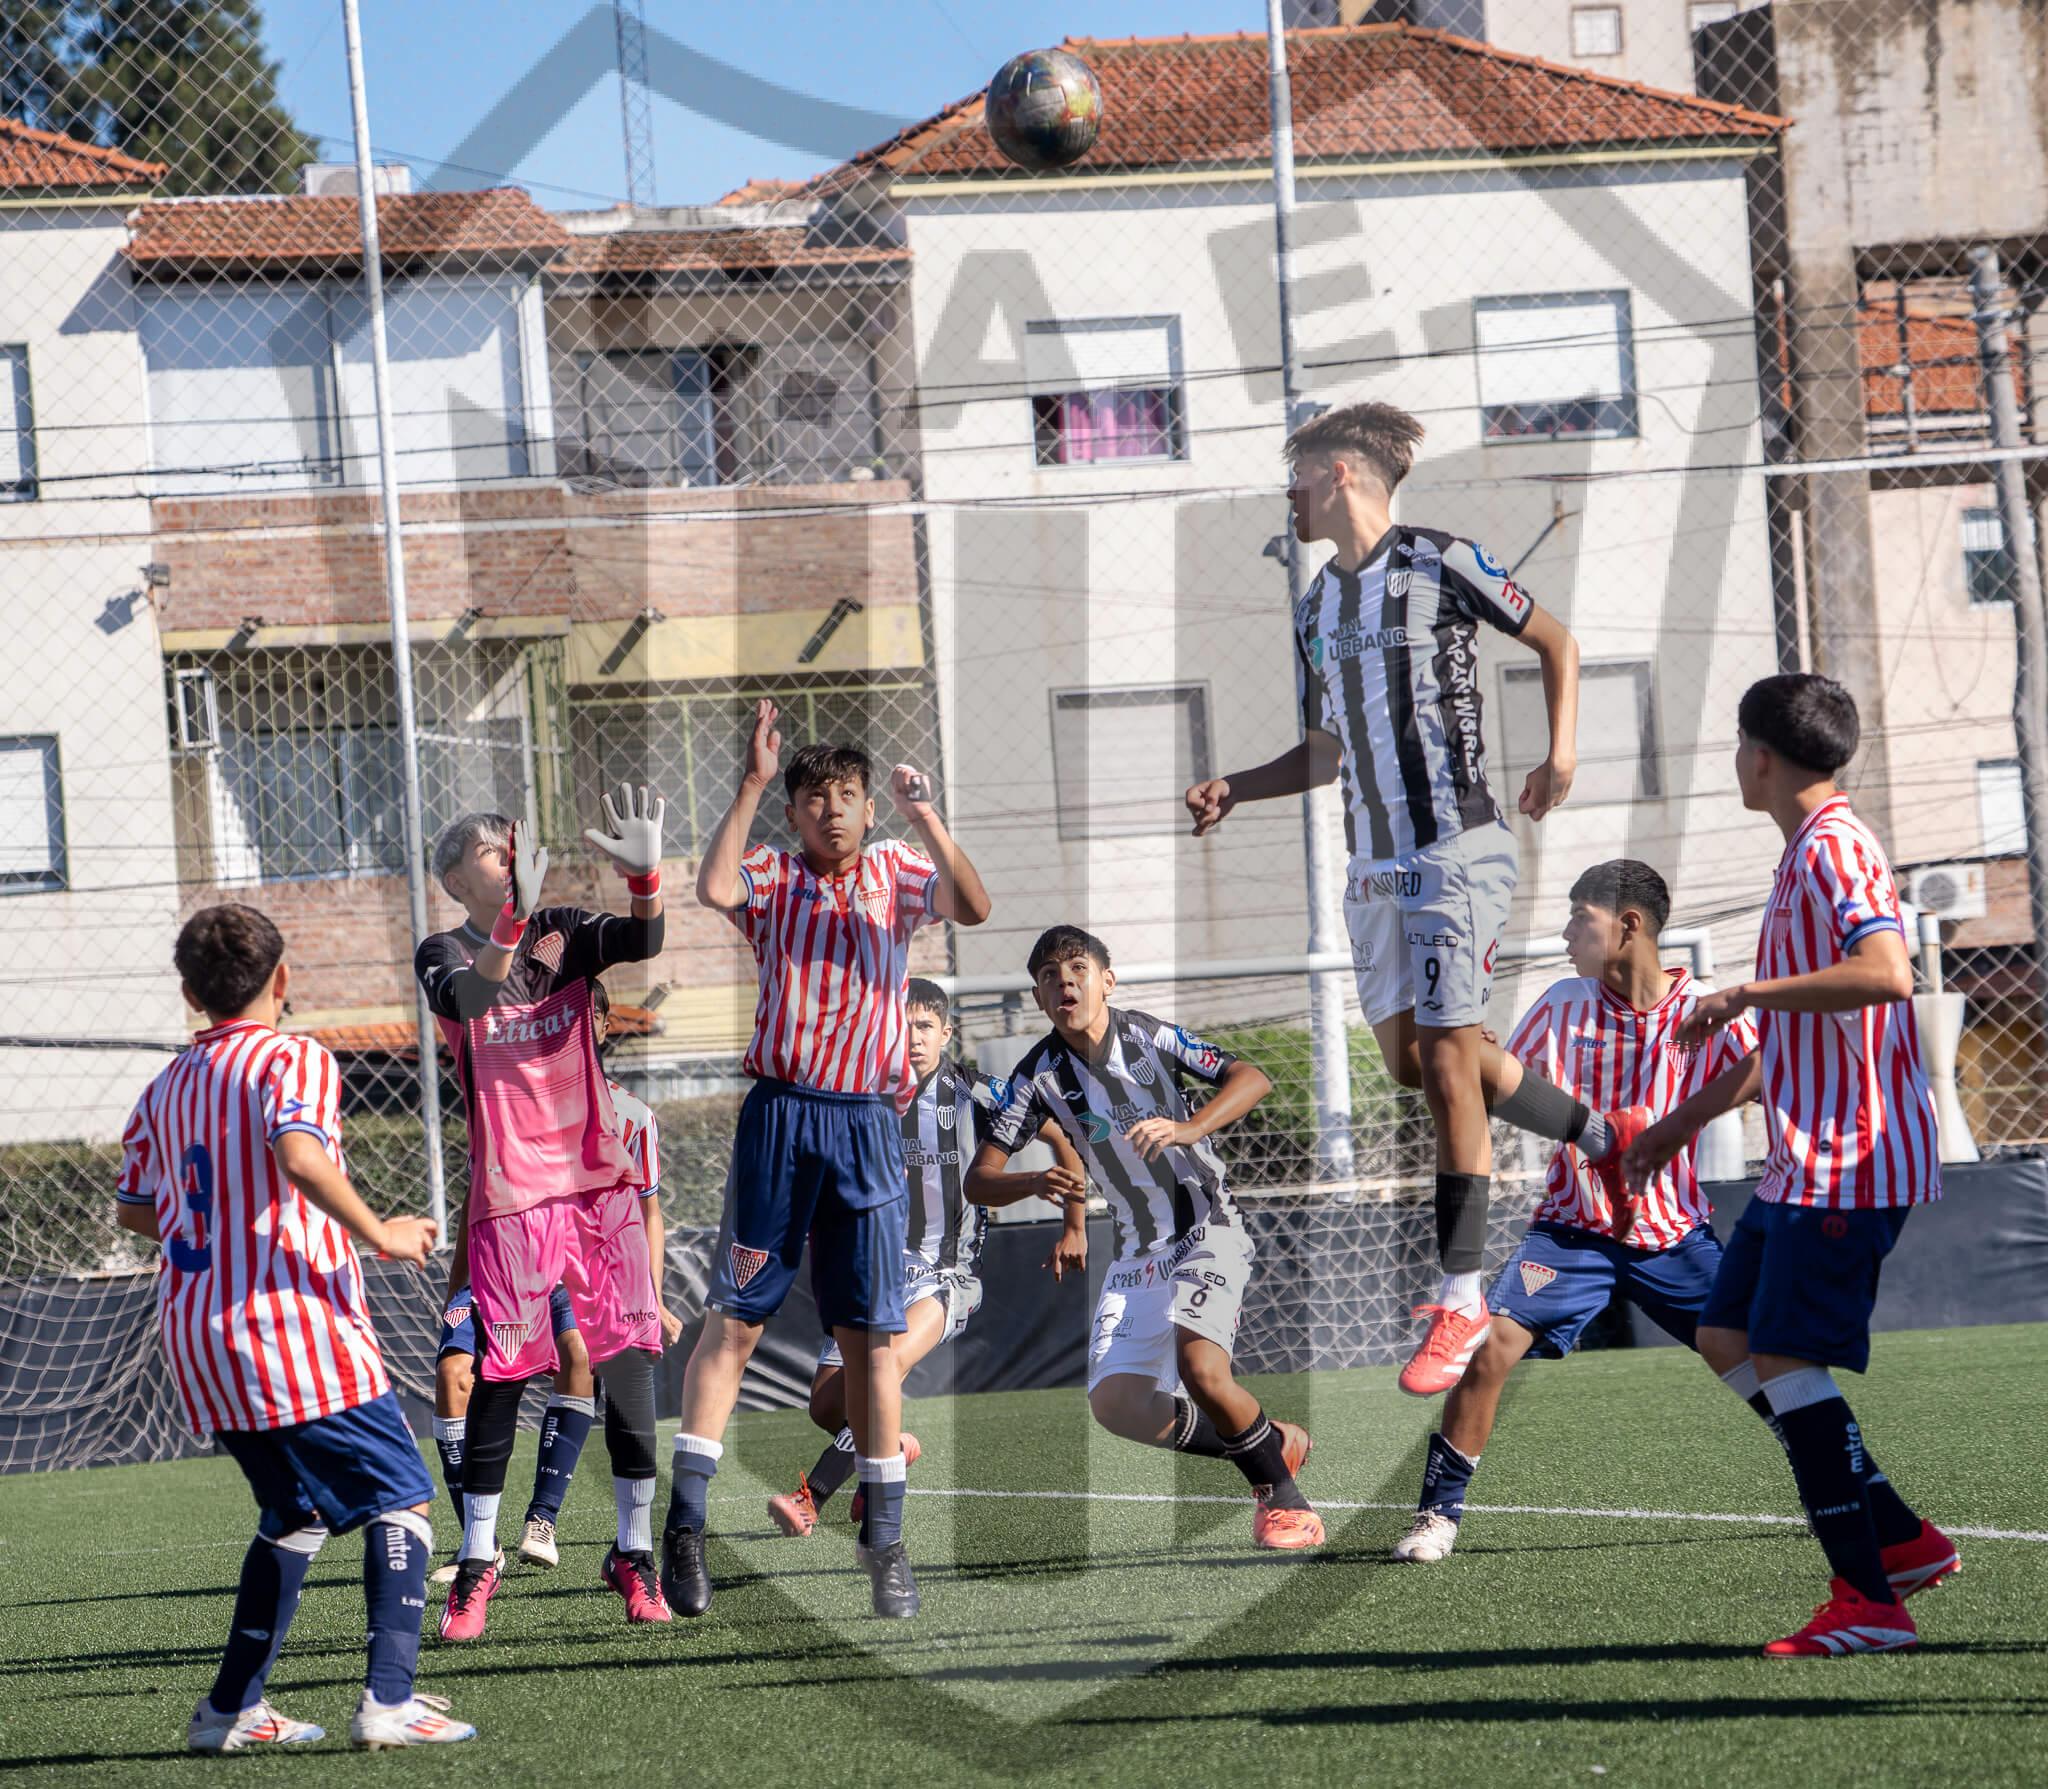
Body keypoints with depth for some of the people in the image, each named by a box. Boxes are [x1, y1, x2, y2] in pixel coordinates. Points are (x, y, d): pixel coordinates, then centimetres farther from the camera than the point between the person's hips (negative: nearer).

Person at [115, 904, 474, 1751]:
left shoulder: (166, 1089, 13)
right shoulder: (292, 1060, -7)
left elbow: (133, 1209, 20)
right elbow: (299, 1152, -26)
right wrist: (379, 1235, -16)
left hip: (199, 1345, 7)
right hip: (297, 1328, -7)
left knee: (293, 1514, 21)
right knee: (401, 1498, 2)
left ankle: (232, 1707, 17)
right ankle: (388, 1697, -12)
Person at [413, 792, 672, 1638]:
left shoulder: (566, 932, 8)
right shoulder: (445, 951, -1)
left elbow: (642, 941, -11)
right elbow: (468, 996, -25)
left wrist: (645, 876, -30)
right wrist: (515, 920, -40)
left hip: (599, 1177, 3)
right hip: (509, 1188, -3)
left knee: (628, 1354, -2)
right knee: (502, 1369, -2)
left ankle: (635, 1552, 7)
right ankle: (476, 1562, 8)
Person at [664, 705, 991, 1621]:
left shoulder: (895, 874, 11)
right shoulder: (772, 878, 5)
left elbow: (971, 907, -8)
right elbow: (714, 888, -17)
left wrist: (926, 816, -19)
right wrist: (751, 784, -18)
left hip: (867, 1125, 2)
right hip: (778, 1115, -2)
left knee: (872, 1332, 3)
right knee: (733, 1317, -5)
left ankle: (883, 1536, 9)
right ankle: (684, 1520, -3)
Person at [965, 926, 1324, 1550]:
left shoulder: (1148, 1036, -10)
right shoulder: (1039, 1075, -4)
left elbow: (1252, 1078, -17)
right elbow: (979, 1178, -6)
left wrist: (1188, 1128, -35)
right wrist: (1036, 1183, -29)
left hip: (1208, 1231, -4)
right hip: (1137, 1252, 4)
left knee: (1200, 1367, -27)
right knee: (1117, 1403, -11)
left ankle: (1282, 1493, -4)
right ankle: (1270, 1444, 10)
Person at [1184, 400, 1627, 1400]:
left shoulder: (1440, 565, -6)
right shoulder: (1317, 609, 15)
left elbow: (1555, 641, 3)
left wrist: (1561, 752, -10)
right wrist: (1234, 788, 8)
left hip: (1455, 854, -8)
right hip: (1372, 867, 8)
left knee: (1445, 1061, -12)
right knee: (1408, 1059, 8)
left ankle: (1461, 1301, -10)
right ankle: (1600, 1137, 29)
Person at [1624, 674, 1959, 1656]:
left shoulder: (1835, 847, -14)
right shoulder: (1805, 855, 18)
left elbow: (1886, 974, -31)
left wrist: (1746, 993, -24)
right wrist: (1688, 1117, 34)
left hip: (1849, 1164, -11)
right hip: (1806, 1161, 11)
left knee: (1787, 1363, -11)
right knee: (1727, 1339, 12)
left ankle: (1870, 1601, -9)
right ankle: (1903, 1538, 13)